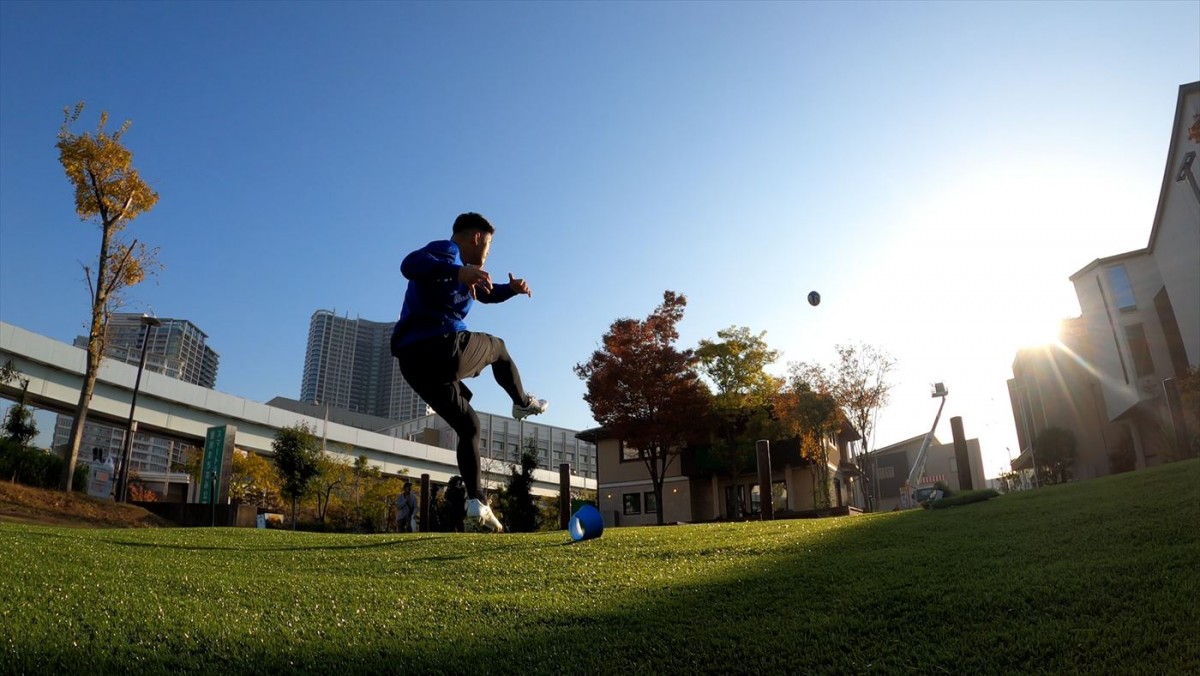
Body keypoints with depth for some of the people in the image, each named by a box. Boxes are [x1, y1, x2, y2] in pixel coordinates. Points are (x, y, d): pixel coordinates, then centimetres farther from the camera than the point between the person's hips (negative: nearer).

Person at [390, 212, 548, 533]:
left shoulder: (457, 267, 28)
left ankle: (476, 504, 4)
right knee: (497, 348, 23)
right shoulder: (446, 249, -3)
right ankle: (523, 403, 41)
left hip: (413, 361, 9)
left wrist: (512, 288, 21)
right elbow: (410, 264, -25)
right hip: (442, 348, -9)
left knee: (468, 426, 15)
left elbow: (484, 293, 40)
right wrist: (459, 272, -39)